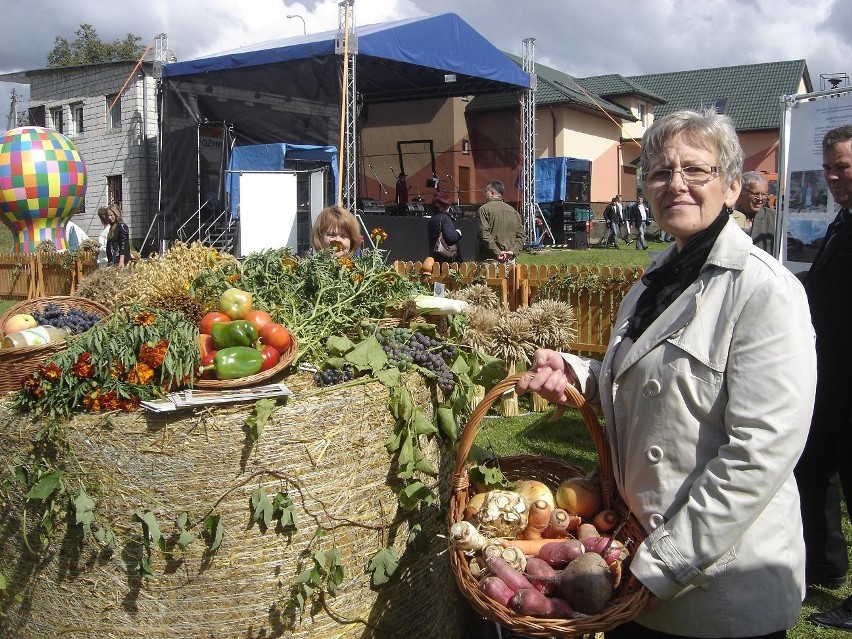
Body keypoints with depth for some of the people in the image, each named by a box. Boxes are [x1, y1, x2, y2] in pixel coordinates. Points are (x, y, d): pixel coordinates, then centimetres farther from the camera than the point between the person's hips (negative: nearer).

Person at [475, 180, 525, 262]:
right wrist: (513, 251, -1)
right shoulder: (513, 211, 13)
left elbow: (484, 234, -14)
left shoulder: (484, 209, -3)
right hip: (510, 260, 5)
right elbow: (522, 235, 8)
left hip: (489, 259, -5)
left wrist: (497, 252, -14)